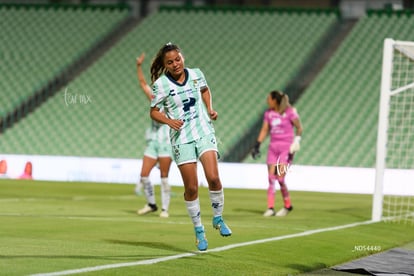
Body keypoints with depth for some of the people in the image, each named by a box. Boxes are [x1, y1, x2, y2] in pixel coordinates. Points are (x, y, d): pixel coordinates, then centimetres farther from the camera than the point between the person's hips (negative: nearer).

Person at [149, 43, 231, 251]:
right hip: (181, 139, -2)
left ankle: (218, 218, 7)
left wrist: (210, 109, 9)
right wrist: (169, 121, -17)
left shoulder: (196, 74, 3)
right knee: (191, 188, -2)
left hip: (205, 133, 2)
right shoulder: (160, 84, -7)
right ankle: (199, 230, 15)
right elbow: (154, 112, 1)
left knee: (213, 178, -16)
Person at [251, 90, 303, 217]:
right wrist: (257, 145, 5)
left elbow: (299, 128, -5)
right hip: (273, 146, 5)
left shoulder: (290, 112, -7)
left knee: (280, 178, -12)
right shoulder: (268, 113, 9)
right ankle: (270, 208, -1)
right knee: (271, 178, -3)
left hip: (286, 147, -5)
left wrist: (296, 143, -15)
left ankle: (287, 206, 6)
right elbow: (264, 130, 13)